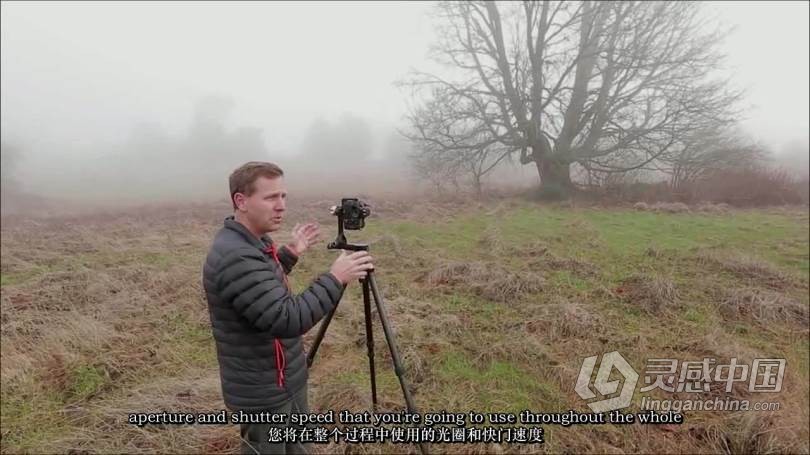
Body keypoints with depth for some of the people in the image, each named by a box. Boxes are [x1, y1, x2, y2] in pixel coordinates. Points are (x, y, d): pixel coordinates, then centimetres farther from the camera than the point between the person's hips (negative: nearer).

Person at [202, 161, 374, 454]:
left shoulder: (254, 241, 2)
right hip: (264, 393, -9)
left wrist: (290, 253, 11)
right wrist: (335, 278, -27)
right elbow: (288, 320, -33)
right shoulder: (235, 257, -29)